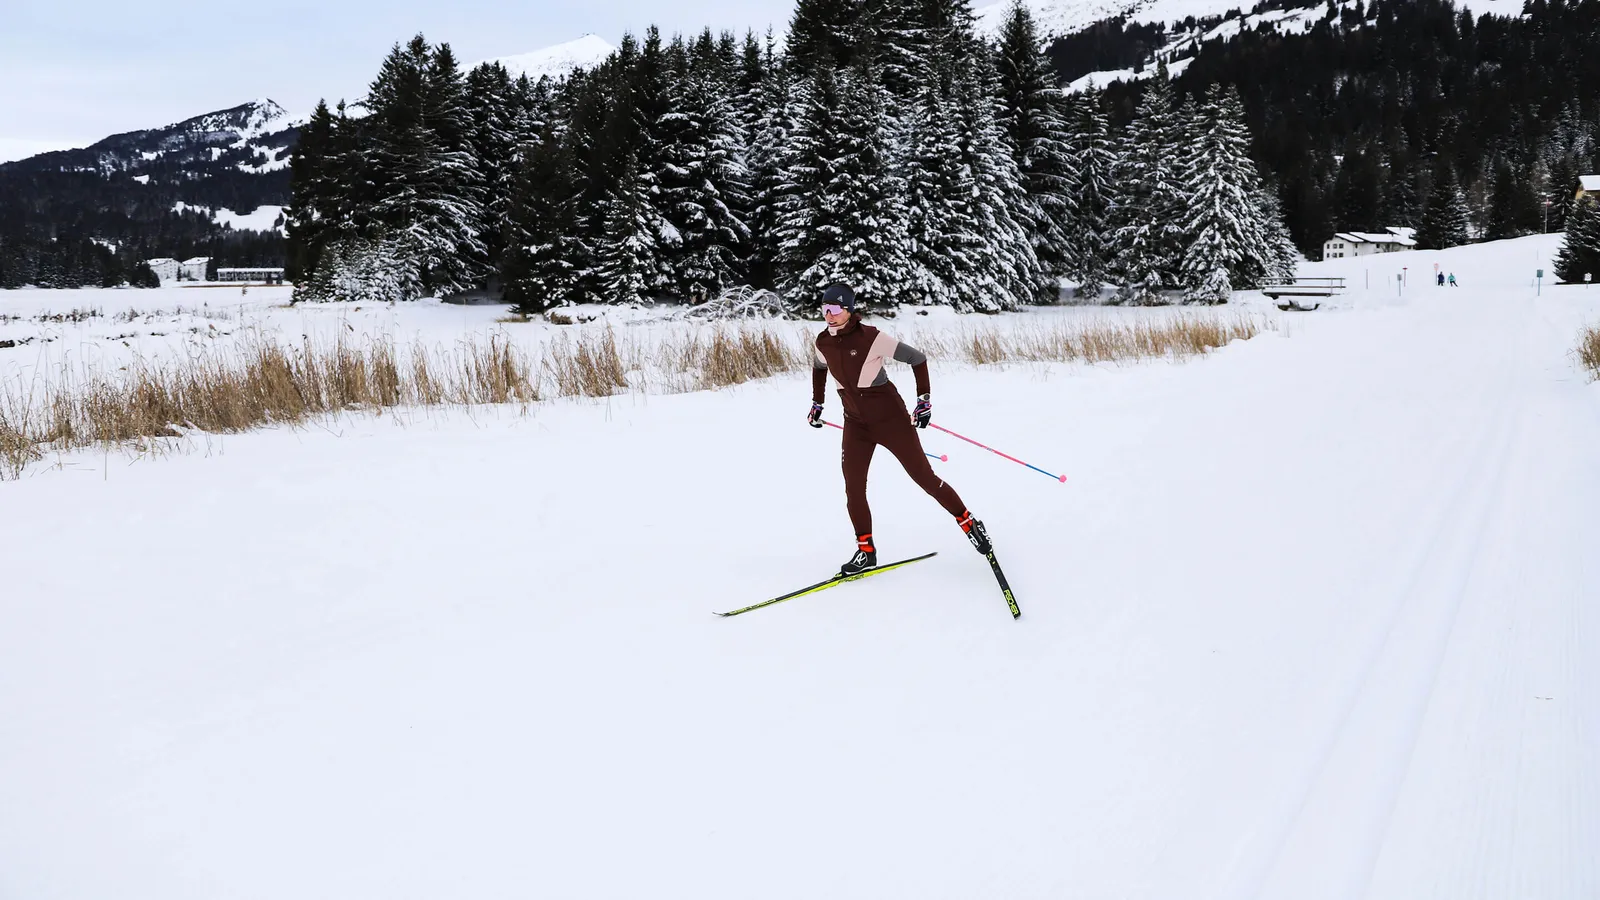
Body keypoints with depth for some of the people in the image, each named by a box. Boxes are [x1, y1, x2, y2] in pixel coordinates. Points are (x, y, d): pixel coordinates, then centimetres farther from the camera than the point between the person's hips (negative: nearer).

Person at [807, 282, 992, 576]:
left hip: (889, 417, -5)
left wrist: (924, 399, -16)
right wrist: (817, 403, 22)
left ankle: (968, 521, 19)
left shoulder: (871, 338, -20)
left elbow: (917, 358, -14)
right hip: (855, 423, 5)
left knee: (924, 477, 1)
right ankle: (866, 551, 10)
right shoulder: (823, 342, -2)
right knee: (853, 488, -2)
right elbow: (819, 368, 23)